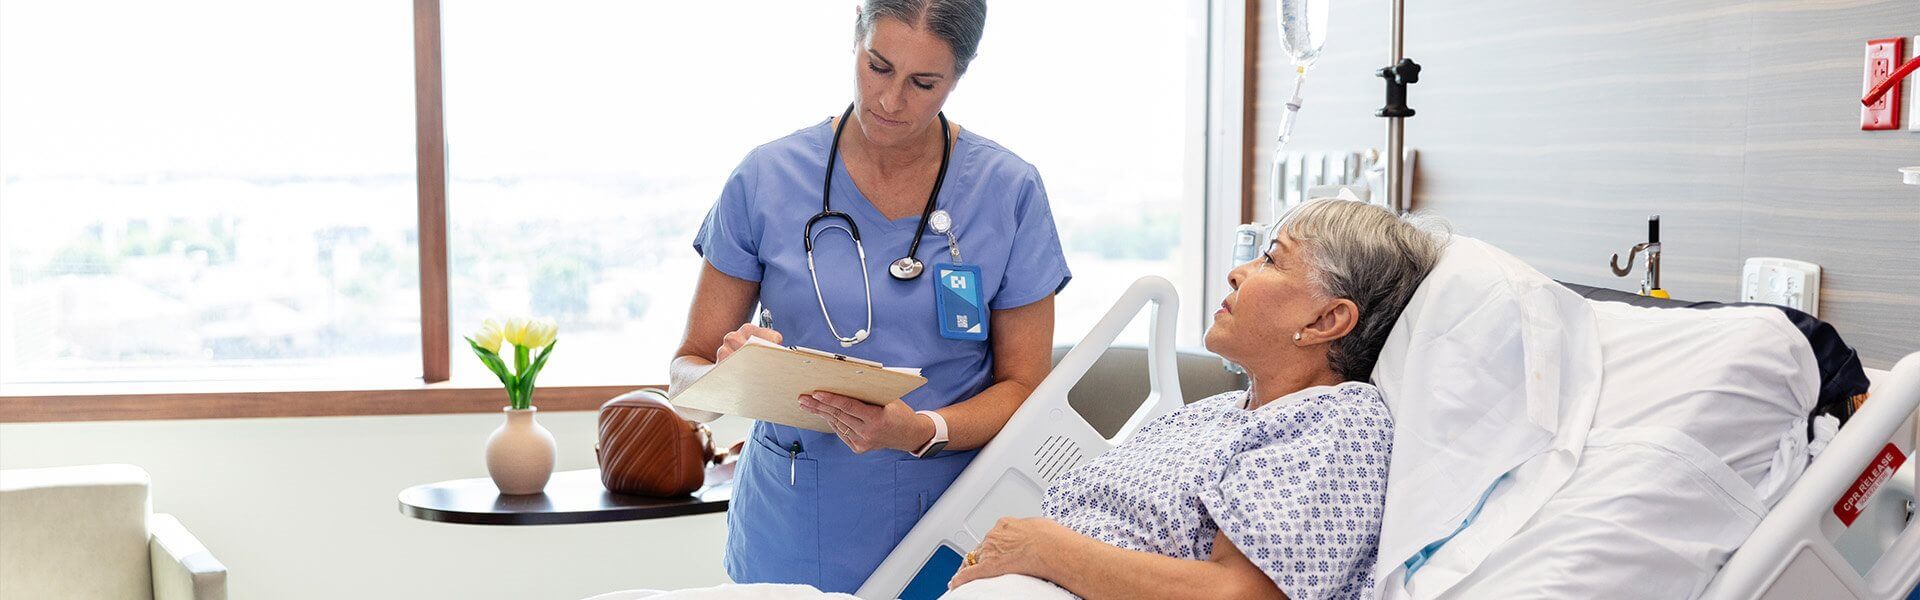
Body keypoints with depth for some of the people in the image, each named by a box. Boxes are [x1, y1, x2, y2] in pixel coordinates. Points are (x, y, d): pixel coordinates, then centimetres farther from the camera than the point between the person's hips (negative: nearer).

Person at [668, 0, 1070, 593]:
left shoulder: (1010, 192, -4)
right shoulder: (766, 178, -3)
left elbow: (1024, 385, -2)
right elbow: (687, 373, 1)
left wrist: (922, 431, -21)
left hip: (944, 537, 0)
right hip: (791, 536, 1)